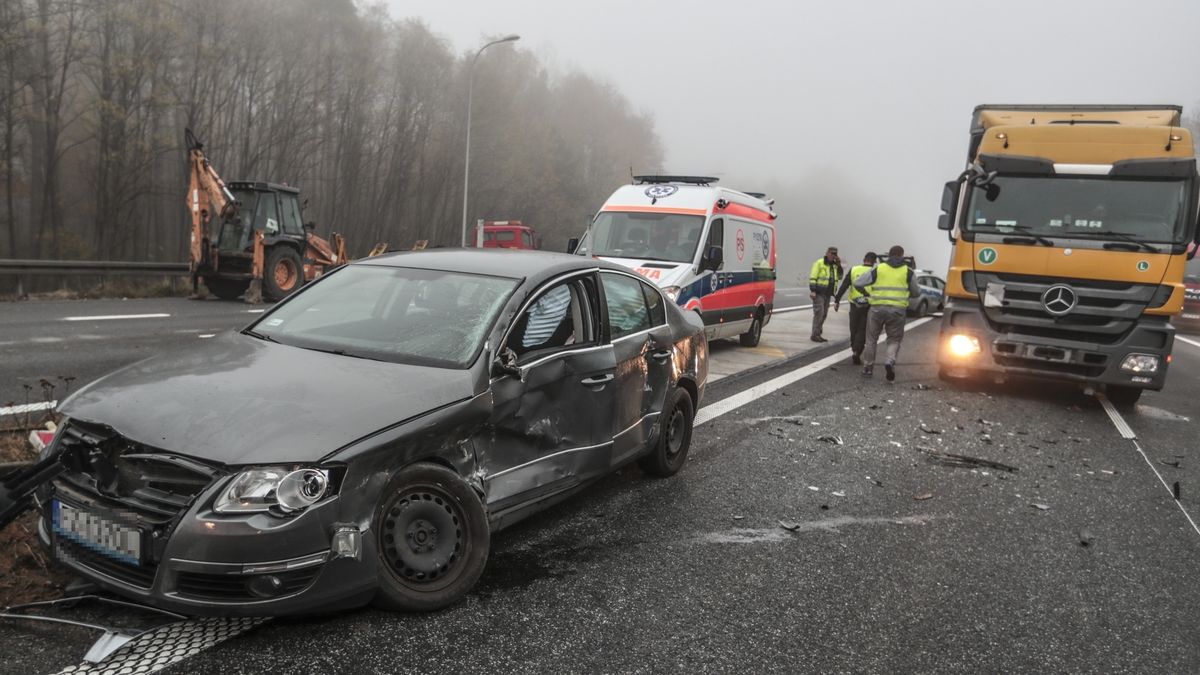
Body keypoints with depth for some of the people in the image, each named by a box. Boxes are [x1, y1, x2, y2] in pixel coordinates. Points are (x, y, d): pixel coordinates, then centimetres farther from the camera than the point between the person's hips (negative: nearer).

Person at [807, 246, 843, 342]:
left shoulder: (834, 265, 14)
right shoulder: (819, 263, -8)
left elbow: (839, 277, 16)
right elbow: (812, 278, -14)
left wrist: (839, 265, 3)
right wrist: (812, 291, -22)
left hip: (827, 294, 8)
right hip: (818, 293, -8)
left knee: (824, 314, 7)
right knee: (819, 313, -12)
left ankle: (817, 334, 13)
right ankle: (815, 335, -10)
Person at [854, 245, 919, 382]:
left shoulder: (878, 269, 4)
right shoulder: (908, 272, 5)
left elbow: (858, 283, 0)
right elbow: (916, 292, 14)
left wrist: (869, 293, 12)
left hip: (877, 308, 0)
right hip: (897, 310, 0)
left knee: (871, 339, 13)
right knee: (894, 340, 10)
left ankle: (867, 368, 16)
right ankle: (890, 361, -17)